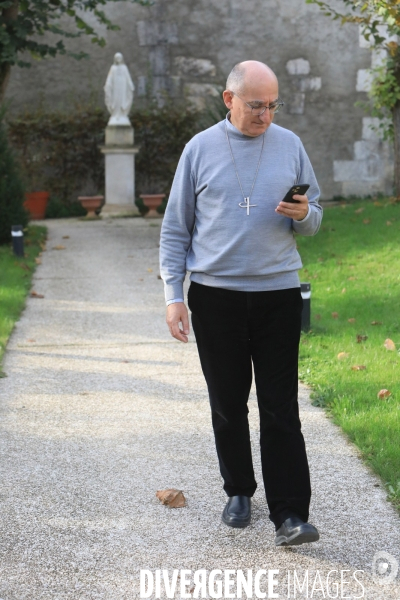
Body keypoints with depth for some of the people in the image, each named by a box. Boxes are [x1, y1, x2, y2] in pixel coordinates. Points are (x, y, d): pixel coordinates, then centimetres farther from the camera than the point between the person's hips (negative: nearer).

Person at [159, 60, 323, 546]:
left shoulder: (289, 146, 6)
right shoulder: (201, 149, 3)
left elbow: (314, 220, 12)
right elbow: (175, 228, 5)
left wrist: (303, 214, -13)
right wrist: (173, 296, -2)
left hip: (277, 293, 0)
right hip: (215, 295, 0)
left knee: (280, 409, -3)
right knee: (227, 404, 9)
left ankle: (289, 514, -2)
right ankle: (239, 491, 27)